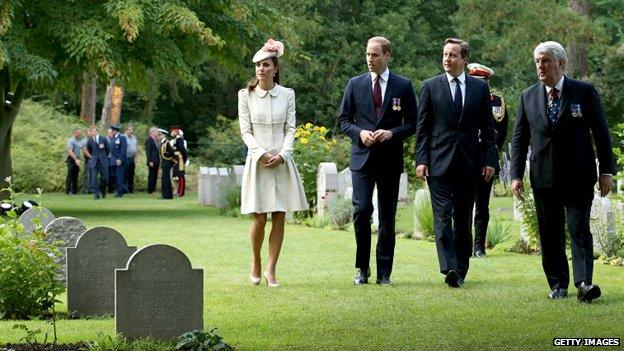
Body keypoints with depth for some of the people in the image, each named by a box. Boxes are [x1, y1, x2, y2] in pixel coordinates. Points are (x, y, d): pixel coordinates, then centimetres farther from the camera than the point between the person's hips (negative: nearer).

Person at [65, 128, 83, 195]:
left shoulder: (78, 141, 13)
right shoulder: (71, 140, -11)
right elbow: (70, 151, -19)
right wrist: (76, 160, -26)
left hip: (77, 160, 8)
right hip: (72, 159, -8)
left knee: (75, 176, 10)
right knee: (70, 175, -5)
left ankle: (75, 190, 15)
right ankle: (68, 190, -2)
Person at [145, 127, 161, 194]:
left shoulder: (156, 140, 17)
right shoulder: (148, 140, -9)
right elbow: (148, 151, -14)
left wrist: (159, 161, 14)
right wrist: (150, 161, -19)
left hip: (156, 162, 8)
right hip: (152, 162, -8)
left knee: (155, 177, 7)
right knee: (151, 176, -4)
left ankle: (153, 190, 11)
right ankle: (150, 191, -1)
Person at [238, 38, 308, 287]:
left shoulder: (287, 95, 6)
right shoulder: (246, 95, 3)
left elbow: (290, 129, 4)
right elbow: (245, 130, 0)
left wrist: (282, 154, -11)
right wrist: (262, 153, -14)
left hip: (282, 162, 2)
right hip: (257, 161, -1)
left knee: (279, 217, -2)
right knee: (259, 218, -5)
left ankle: (271, 270, 4)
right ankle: (255, 262, 18)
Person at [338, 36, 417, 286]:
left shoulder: (403, 86, 4)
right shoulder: (355, 84, 7)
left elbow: (412, 123, 4)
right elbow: (343, 120, 9)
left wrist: (392, 133, -13)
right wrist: (359, 132, -11)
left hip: (390, 159, 0)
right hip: (362, 157, 0)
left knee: (387, 216, 4)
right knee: (361, 210, -12)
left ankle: (384, 272, 10)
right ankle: (362, 268, 2)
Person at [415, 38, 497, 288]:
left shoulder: (480, 88, 8)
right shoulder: (431, 87, 5)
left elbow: (487, 128, 8)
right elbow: (422, 127, 4)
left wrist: (489, 160, 1)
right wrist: (421, 160, -5)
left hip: (469, 163, 2)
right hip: (439, 161, -2)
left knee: (464, 219, 7)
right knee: (443, 216, -11)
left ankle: (461, 269, 12)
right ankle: (449, 268, -19)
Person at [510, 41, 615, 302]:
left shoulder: (584, 92, 1)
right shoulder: (528, 97, 9)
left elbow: (601, 133, 1)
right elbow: (519, 138, 11)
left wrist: (606, 171, -4)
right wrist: (516, 175, 3)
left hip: (578, 177, -3)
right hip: (543, 178, 3)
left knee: (579, 229, -11)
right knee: (549, 234, 5)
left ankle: (584, 284, -18)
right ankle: (558, 285, 14)